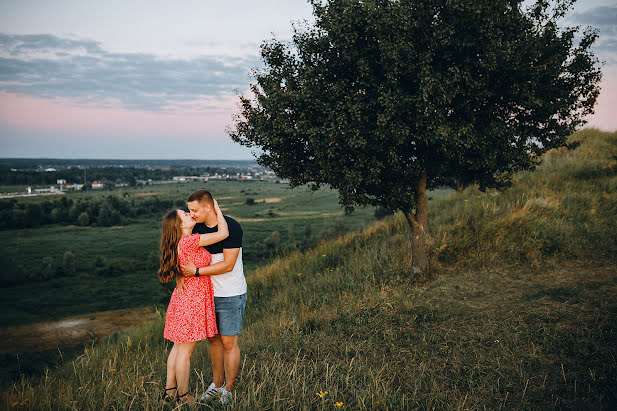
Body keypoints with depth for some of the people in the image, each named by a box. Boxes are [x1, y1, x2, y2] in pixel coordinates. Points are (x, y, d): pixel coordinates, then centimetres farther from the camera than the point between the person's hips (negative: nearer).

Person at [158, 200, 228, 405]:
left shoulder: (186, 241, 8)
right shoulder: (188, 241, -20)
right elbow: (223, 233, -19)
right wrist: (216, 209, -6)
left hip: (182, 297, 10)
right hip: (192, 301, -10)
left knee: (178, 347, 18)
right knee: (185, 351, 3)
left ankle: (170, 390, 29)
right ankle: (183, 396, 15)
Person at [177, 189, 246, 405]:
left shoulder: (231, 227, -18)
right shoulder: (197, 227, 2)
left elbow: (228, 265, -21)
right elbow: (192, 255, 17)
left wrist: (196, 271, -20)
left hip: (230, 295, -6)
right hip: (208, 292, 6)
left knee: (229, 342, 1)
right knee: (213, 339, 14)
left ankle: (228, 391, 15)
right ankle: (216, 385, 30)